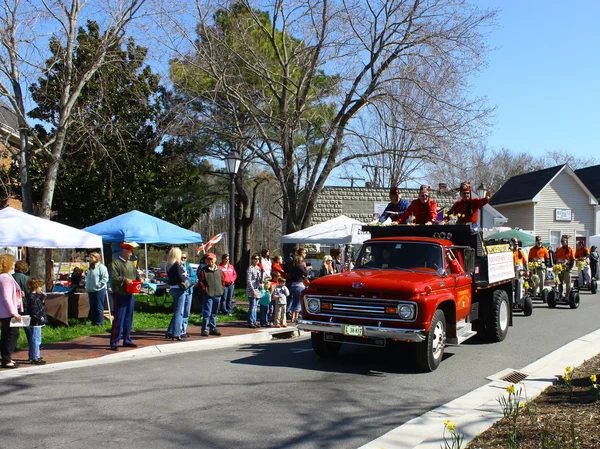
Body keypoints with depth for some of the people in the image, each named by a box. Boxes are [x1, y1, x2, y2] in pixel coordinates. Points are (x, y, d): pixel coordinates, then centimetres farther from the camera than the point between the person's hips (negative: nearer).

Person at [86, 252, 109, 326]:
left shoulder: (101, 267, -11)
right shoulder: (90, 268, 17)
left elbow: (105, 278, -17)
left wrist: (98, 285, -16)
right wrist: (87, 286, 17)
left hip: (99, 290, -9)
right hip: (91, 290, 9)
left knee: (99, 307, -3)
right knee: (92, 307, 13)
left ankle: (99, 322, 4)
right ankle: (93, 322, 22)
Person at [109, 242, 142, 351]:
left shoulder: (131, 264, 17)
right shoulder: (114, 263, -6)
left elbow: (136, 275, 25)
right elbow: (113, 278, -15)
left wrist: (138, 280, 5)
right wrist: (124, 279, -21)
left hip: (130, 295, 7)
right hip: (120, 295, -7)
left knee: (129, 319, 13)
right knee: (118, 320, -5)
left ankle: (127, 340, 22)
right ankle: (114, 343, 2)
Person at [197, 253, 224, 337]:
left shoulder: (219, 270, 11)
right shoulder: (204, 271, -3)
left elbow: (222, 280, 19)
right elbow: (200, 282, -5)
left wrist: (222, 289, 8)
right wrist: (205, 290, -10)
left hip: (217, 295, 5)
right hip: (208, 295, -5)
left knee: (214, 313, 13)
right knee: (207, 313, -7)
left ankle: (213, 328, 21)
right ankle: (205, 329, -1)